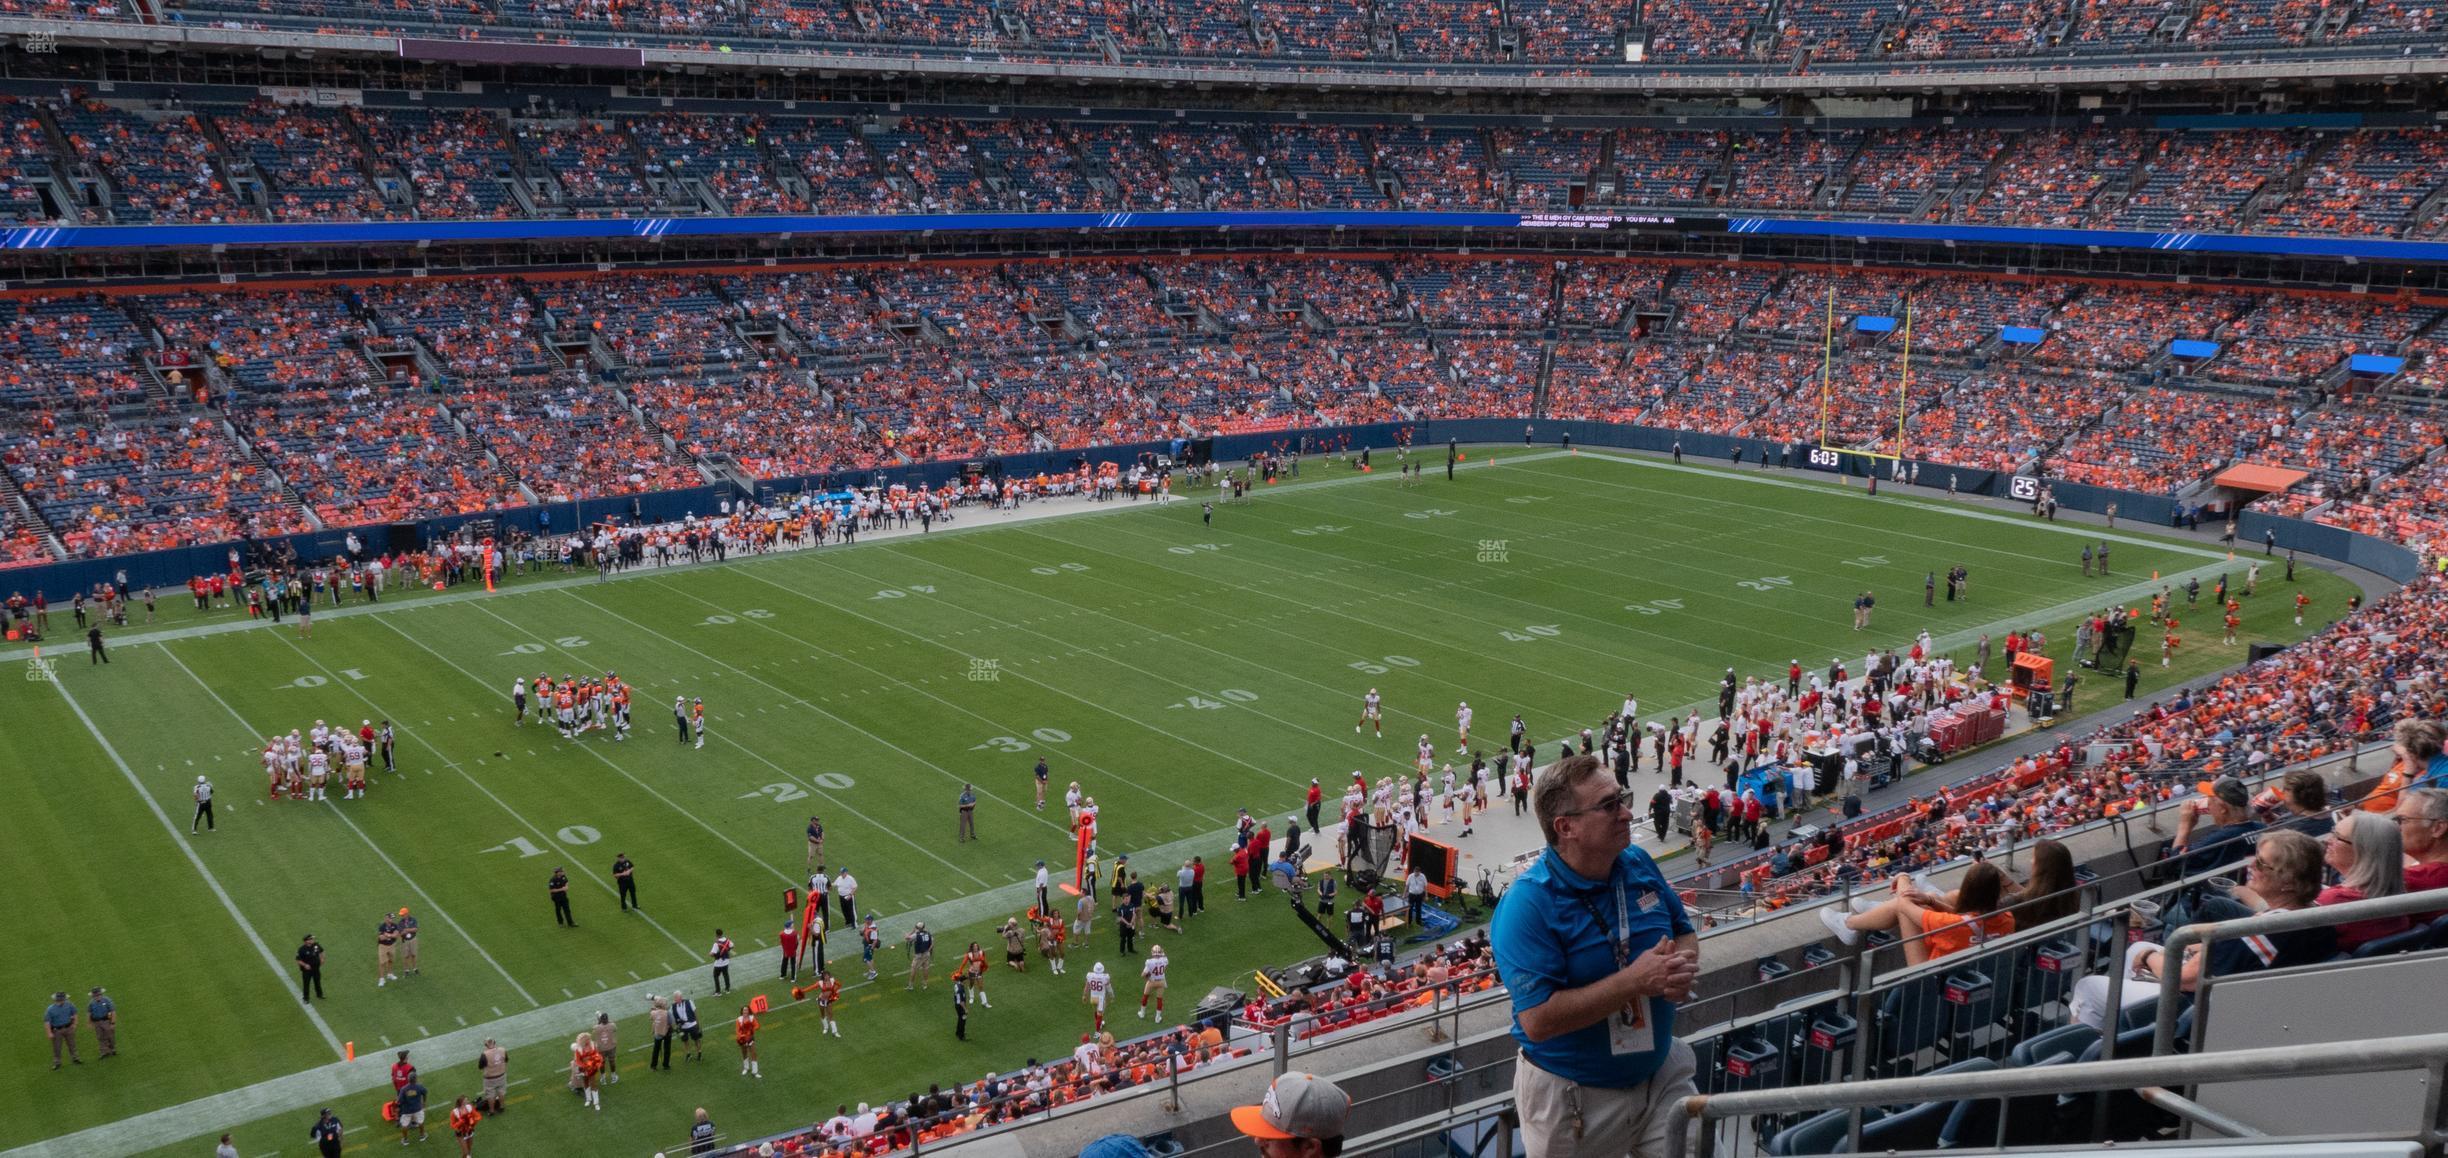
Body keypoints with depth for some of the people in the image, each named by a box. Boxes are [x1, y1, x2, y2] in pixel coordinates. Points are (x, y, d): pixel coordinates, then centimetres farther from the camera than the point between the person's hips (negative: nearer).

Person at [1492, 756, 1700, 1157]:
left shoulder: (1639, 864, -3)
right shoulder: (1527, 904, -23)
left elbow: (1685, 932, 12)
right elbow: (1538, 1020, -29)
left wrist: (1684, 966, -13)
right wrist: (1634, 981, -31)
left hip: (1661, 1075, 5)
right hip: (1572, 1097, -5)